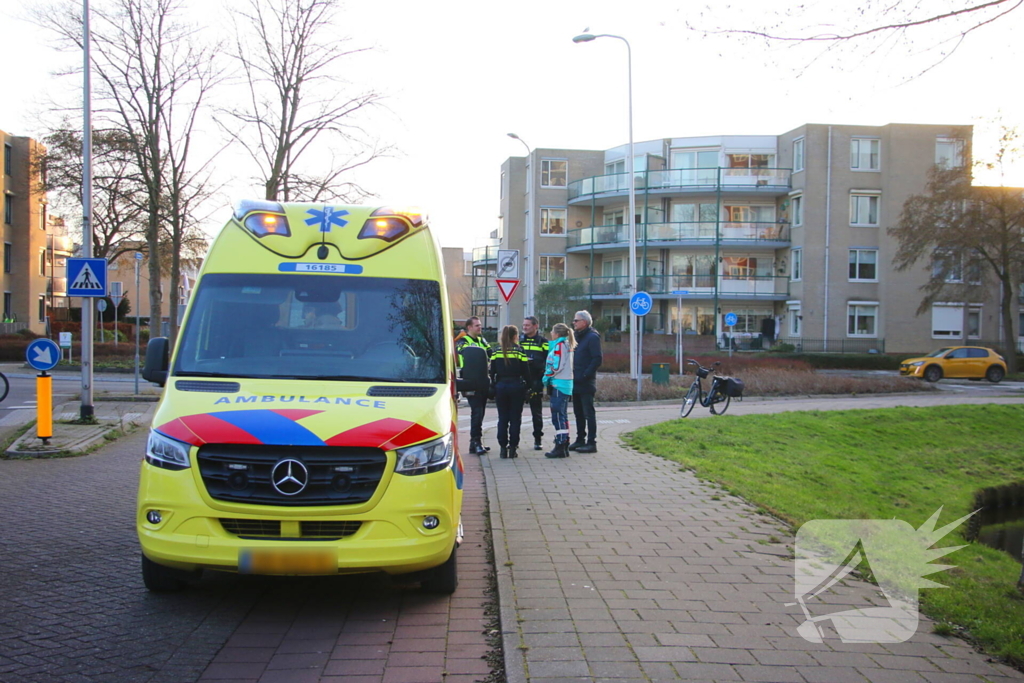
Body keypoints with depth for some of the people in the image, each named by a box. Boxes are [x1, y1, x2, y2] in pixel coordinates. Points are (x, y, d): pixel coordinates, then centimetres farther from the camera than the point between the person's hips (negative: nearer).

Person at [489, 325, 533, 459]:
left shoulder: (496, 352, 3)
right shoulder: (519, 351, -5)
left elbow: (492, 372, 4)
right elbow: (526, 372, -5)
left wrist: (494, 387, 11)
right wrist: (529, 386, 5)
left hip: (500, 386, 3)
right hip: (516, 386, -2)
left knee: (502, 418, 7)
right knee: (515, 418, 4)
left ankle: (503, 448, 6)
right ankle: (513, 448, 3)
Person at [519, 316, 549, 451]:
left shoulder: (543, 342, 2)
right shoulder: (518, 340, 10)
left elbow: (548, 361, -5)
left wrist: (534, 363, -18)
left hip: (535, 382, -2)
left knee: (537, 412, 7)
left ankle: (538, 440, 15)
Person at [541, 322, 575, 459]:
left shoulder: (559, 345, -12)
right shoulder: (566, 345, 16)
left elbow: (556, 366, -18)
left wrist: (546, 377, -7)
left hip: (559, 384, -10)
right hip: (565, 384, 10)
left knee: (557, 415, -9)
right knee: (562, 415, 14)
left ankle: (560, 447, -10)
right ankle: (564, 446, 18)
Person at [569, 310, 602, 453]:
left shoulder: (592, 337, -10)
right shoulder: (578, 337, 17)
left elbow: (597, 360, -16)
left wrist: (585, 375, -19)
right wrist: (573, 375, 9)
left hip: (586, 383, -9)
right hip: (576, 383, 9)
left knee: (588, 413, -5)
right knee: (578, 413, 13)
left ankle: (591, 443, -1)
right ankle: (580, 440, 21)